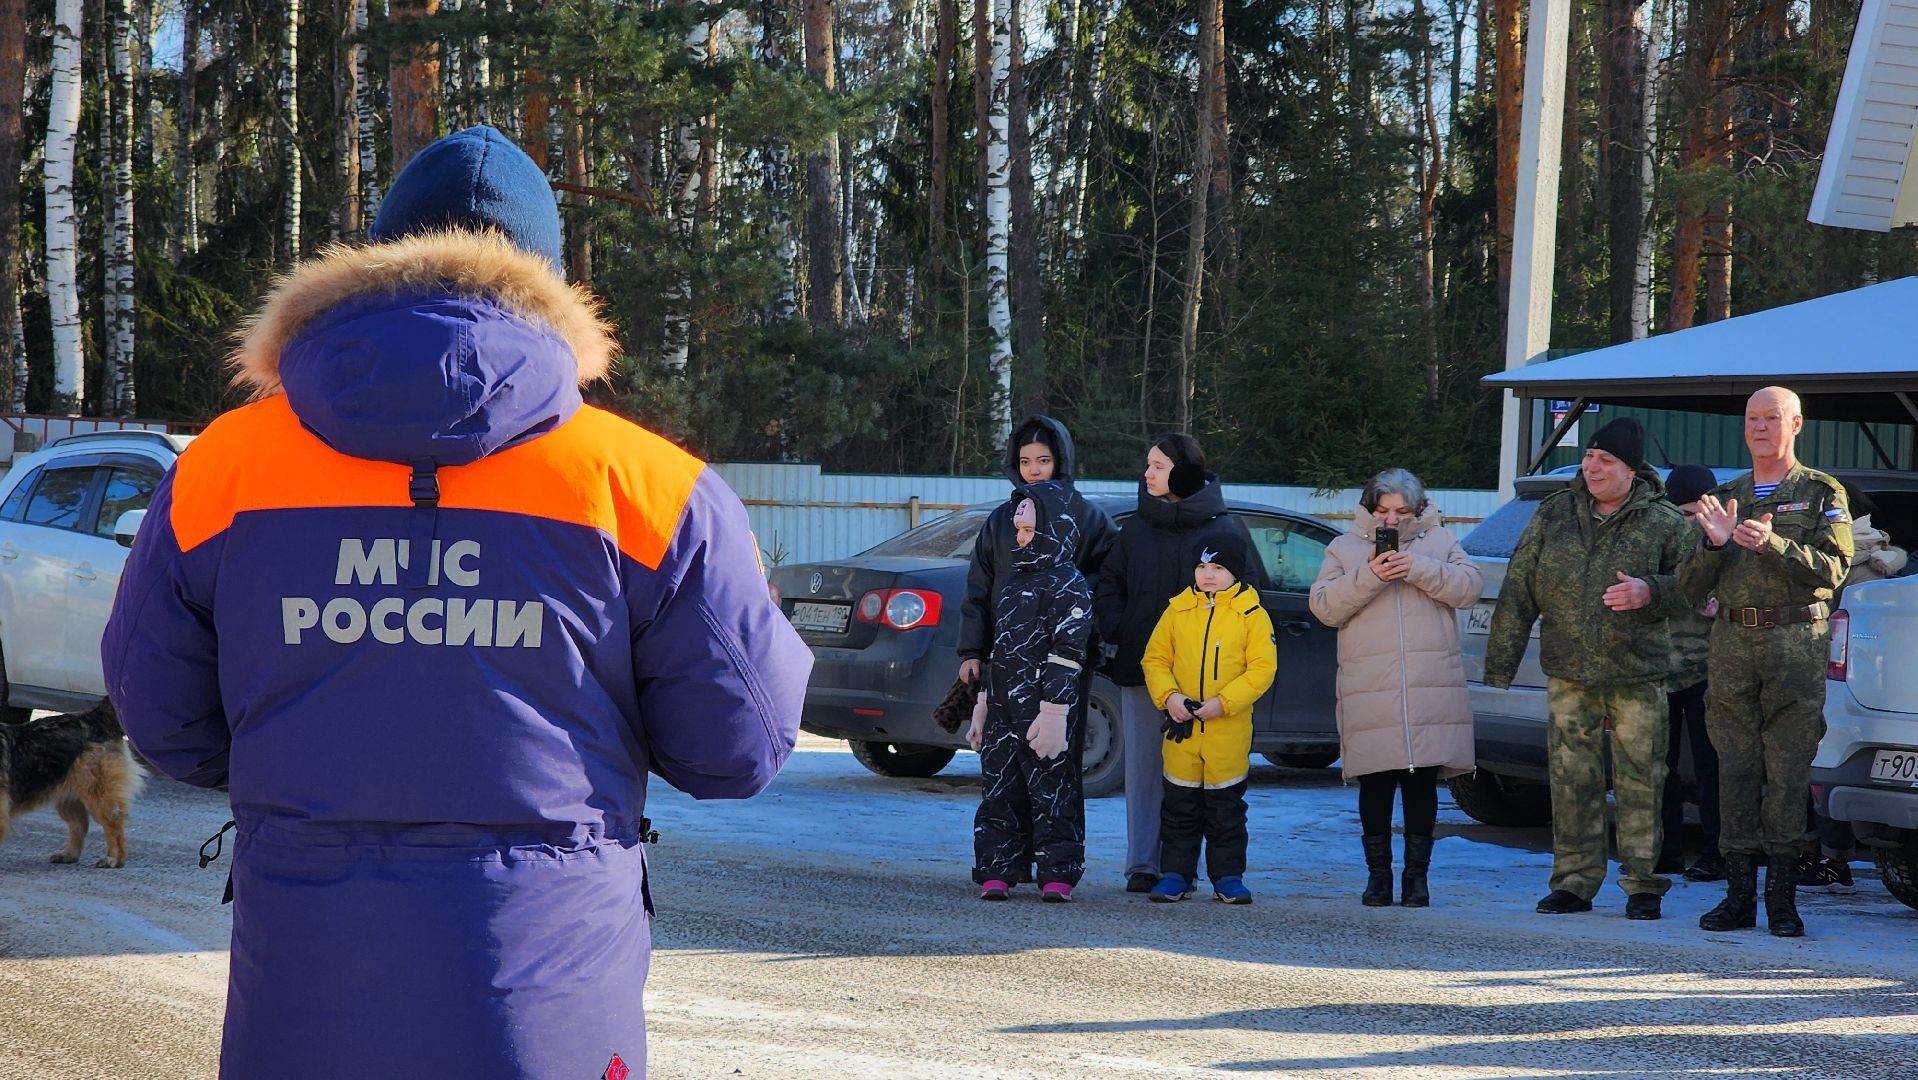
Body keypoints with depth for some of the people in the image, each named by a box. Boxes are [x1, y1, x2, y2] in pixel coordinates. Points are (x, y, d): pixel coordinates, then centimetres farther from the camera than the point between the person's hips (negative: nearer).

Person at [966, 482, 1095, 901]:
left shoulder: (1067, 585, -7)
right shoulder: (1015, 579, 20)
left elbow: (1067, 654, -14)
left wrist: (1053, 712, -20)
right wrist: (983, 703, 22)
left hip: (1041, 709, -8)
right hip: (1003, 707, 8)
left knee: (1051, 790, -5)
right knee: (998, 790, 6)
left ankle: (1058, 874, 0)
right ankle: (997, 872, 9)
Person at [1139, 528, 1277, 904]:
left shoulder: (1251, 614, -1)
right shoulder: (1178, 609, 6)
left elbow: (1262, 668, -6)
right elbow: (1155, 658, 7)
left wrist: (1224, 702, -16)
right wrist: (1169, 696, -11)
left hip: (1229, 729, -2)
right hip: (1181, 727, 2)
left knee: (1226, 806, 6)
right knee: (1180, 804, 6)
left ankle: (1228, 876, 13)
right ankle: (1175, 873, 13)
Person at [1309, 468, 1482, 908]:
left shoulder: (1440, 542, 15)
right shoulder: (1344, 549, 14)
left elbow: (1470, 587, 0)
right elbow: (1324, 606, 2)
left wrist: (1419, 569, -13)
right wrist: (1368, 577, -12)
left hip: (1432, 688, 0)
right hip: (1369, 689, 0)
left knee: (1422, 783, 0)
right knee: (1375, 785, -1)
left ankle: (1417, 874, 7)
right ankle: (1378, 874, 8)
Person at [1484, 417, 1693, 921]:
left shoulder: (1663, 522, -2)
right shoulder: (1554, 514, 6)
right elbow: (1518, 591, 7)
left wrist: (1650, 593, -19)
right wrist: (1500, 664, 4)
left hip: (1637, 676, -3)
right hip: (1568, 674, 3)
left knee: (1639, 782, -1)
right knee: (1571, 780, 4)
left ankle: (1642, 883, 7)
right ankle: (1574, 881, 12)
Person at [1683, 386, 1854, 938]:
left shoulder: (1821, 494, 7)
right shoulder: (1724, 497, 18)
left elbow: (1832, 567, -8)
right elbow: (1693, 585, 12)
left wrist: (1773, 544, -21)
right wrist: (1715, 544, -8)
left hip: (1795, 643, -4)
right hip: (1732, 644, 4)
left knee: (1788, 774, -6)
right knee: (1736, 773, 2)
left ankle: (1782, 898, -4)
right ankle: (1739, 896, 5)